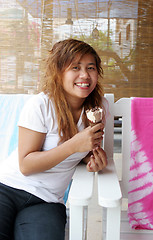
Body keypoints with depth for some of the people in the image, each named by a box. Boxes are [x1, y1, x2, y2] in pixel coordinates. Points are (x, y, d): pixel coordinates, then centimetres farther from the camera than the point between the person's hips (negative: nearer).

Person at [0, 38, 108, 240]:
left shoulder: (99, 106, 2)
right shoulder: (40, 105, -13)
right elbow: (25, 165, -14)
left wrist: (95, 158, -5)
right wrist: (74, 145, -24)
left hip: (48, 201, 3)